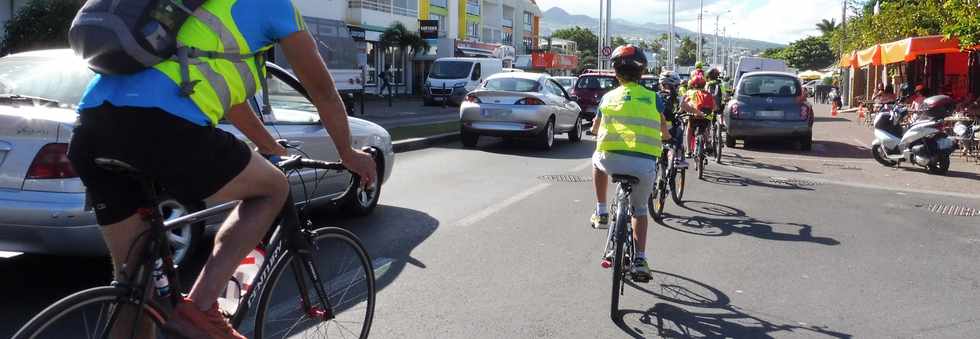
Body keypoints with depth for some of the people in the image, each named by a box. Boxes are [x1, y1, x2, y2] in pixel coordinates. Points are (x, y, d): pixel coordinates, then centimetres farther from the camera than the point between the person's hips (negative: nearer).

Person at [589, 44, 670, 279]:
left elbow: (595, 130, 29)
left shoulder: (609, 97, 14)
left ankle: (601, 212, 32)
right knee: (640, 210, 23)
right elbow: (665, 134, 22)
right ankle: (640, 260, 13)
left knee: (597, 160, 37)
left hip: (613, 159, 0)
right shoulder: (653, 98, 13)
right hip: (645, 164, 1)